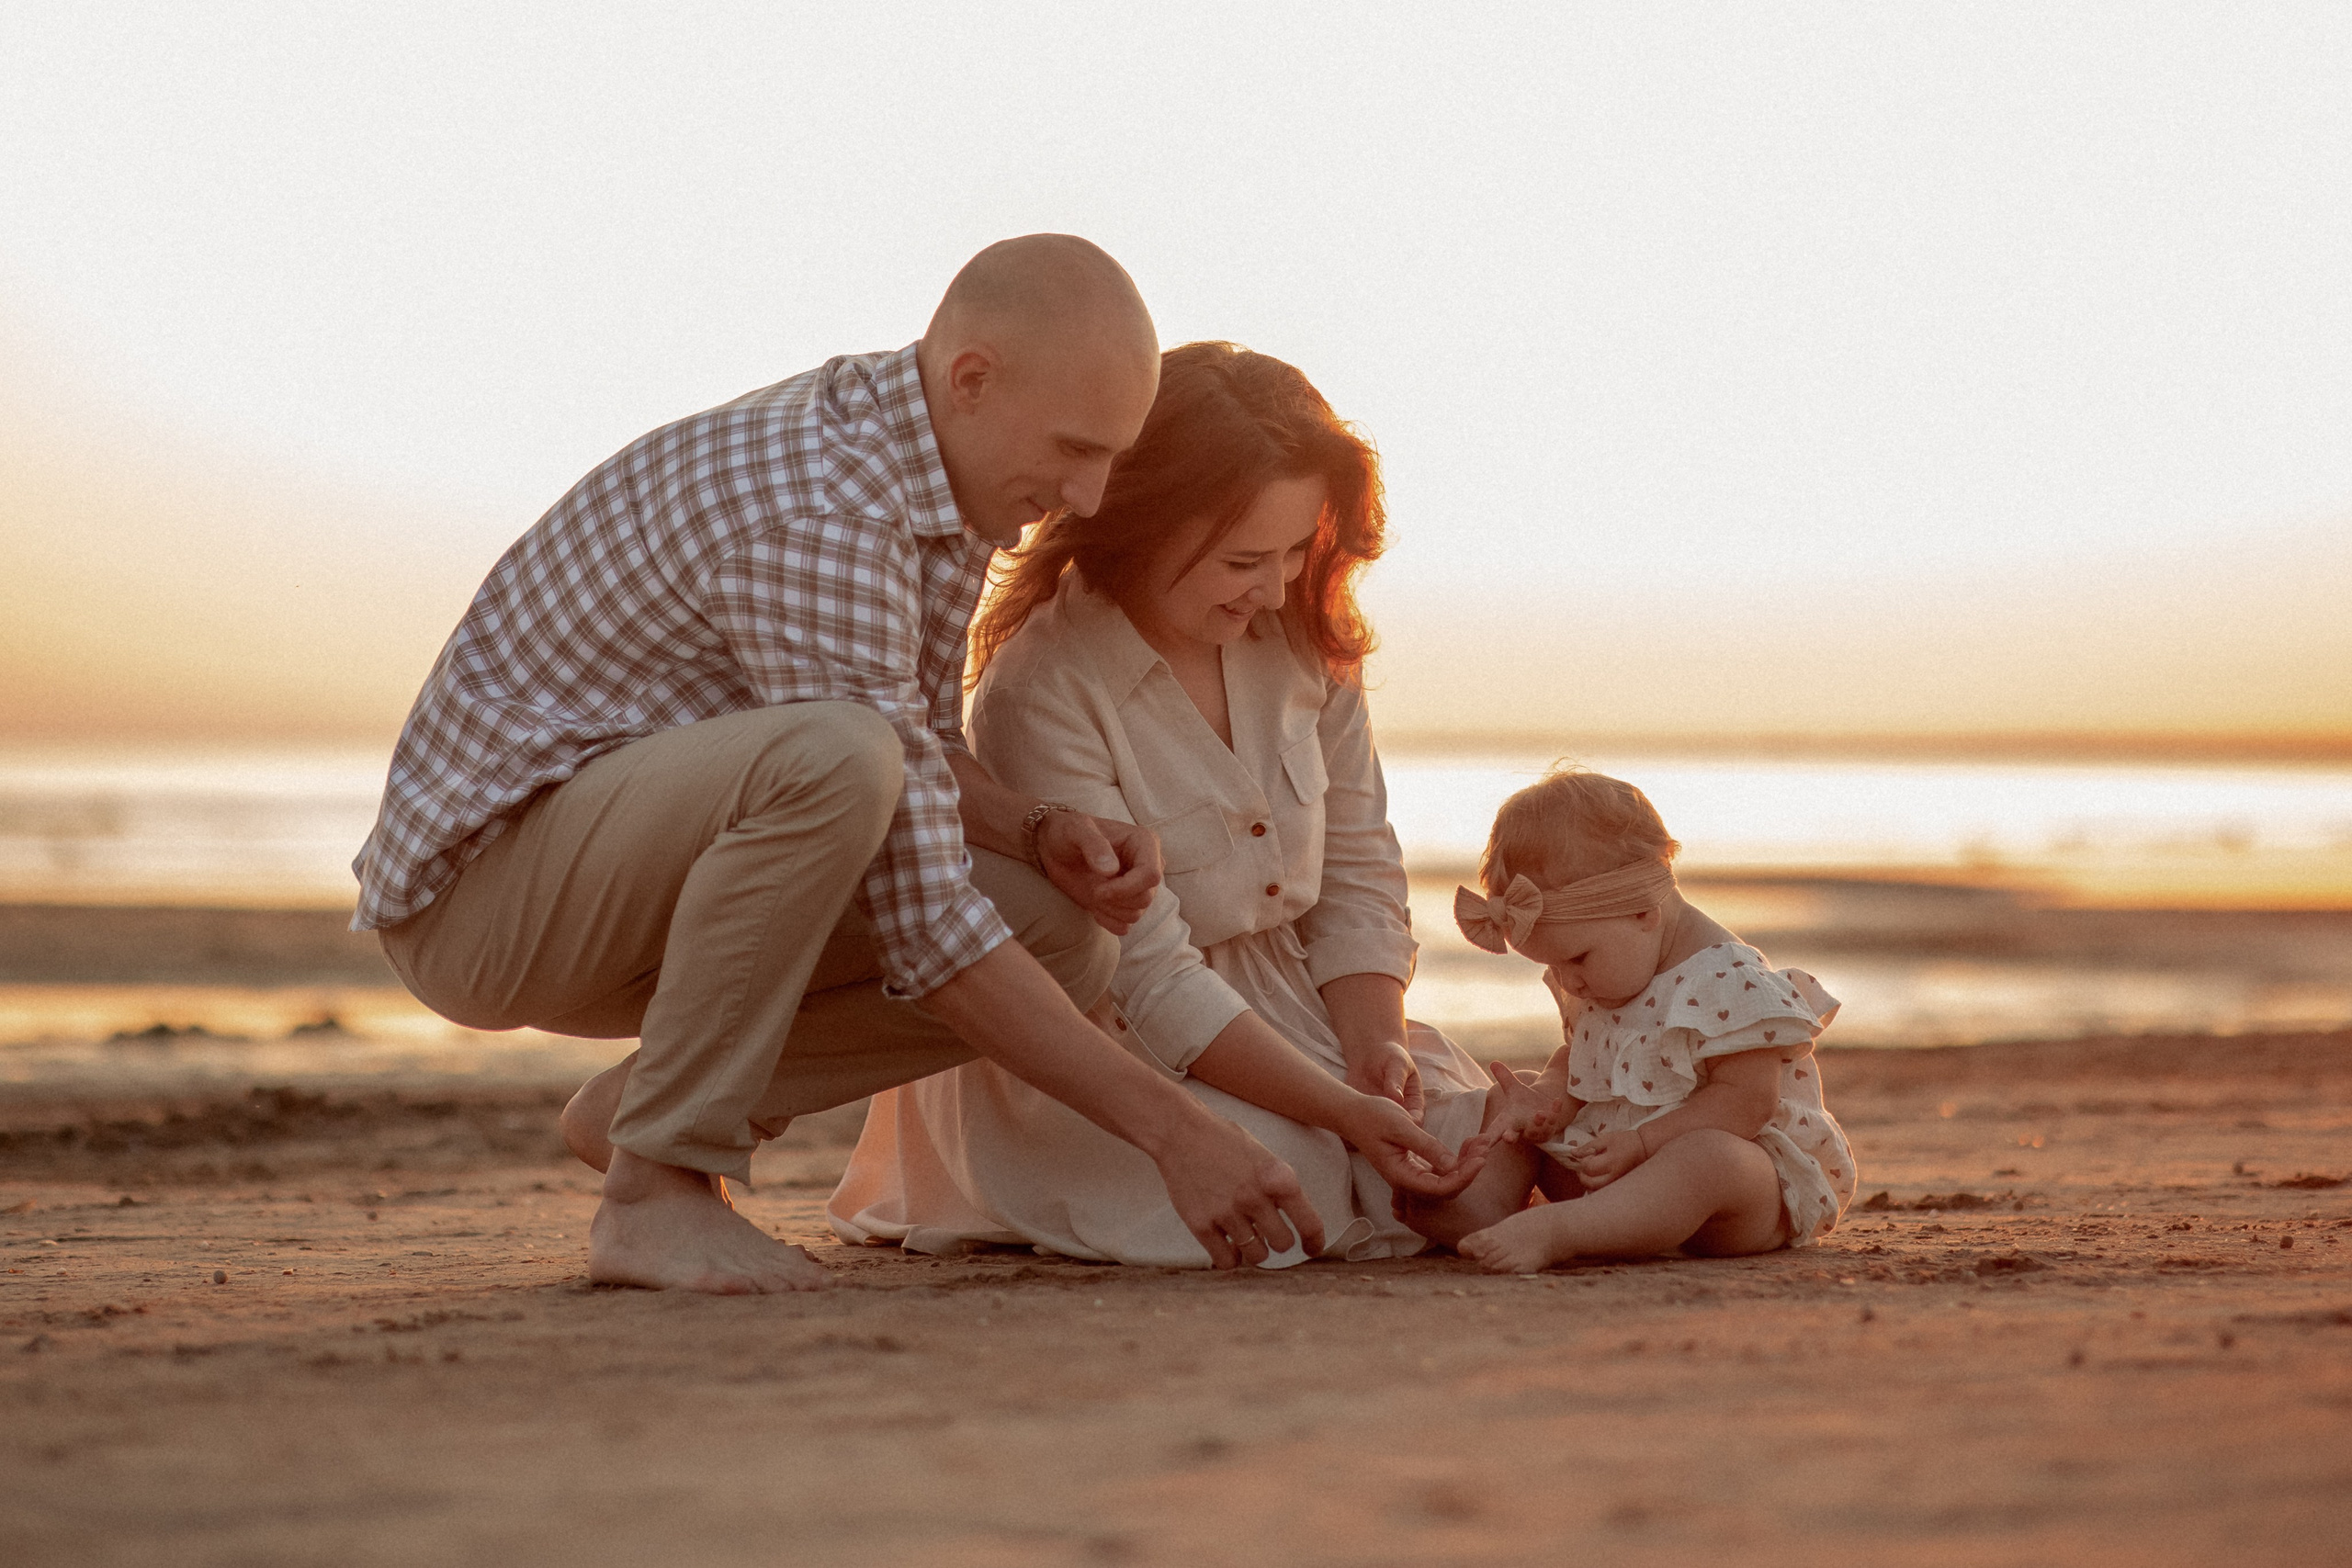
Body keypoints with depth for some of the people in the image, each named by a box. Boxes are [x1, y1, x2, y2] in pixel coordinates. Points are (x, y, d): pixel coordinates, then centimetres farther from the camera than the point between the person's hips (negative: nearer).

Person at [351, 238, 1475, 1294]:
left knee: (1065, 936, -6)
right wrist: (1170, 1129, -27)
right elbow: (922, 920, -29)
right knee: (829, 757, -37)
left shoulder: (952, 468, 2)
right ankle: (659, 1185, -20)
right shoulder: (816, 515, -29)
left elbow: (929, 759, 15)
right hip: (483, 873, -9)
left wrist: (1044, 835, -8)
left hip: (647, 879, 9)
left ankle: (651, 1102, 6)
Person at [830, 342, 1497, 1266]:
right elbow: (1143, 974, -26)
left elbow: (1357, 873, 4)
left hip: (1289, 1002, 6)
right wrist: (1341, 1108, -30)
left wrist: (1374, 1047, -15)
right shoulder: (1042, 693, -24)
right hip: (1097, 1042, -6)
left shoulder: (1301, 637, -3)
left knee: (1477, 1165, -13)